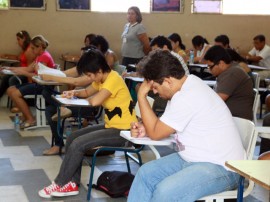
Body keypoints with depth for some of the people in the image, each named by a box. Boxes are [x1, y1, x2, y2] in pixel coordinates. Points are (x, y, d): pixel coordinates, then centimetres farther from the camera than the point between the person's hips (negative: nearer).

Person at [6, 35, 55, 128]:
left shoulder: (45, 57, -15)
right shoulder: (40, 56, 17)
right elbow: (28, 69, 18)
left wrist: (23, 73, -18)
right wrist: (11, 68, 13)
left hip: (43, 86, -11)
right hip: (38, 83, 11)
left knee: (15, 94, -20)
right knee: (10, 90, 3)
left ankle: (30, 119, -12)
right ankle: (26, 116, 3)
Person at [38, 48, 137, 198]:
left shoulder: (113, 79, -22)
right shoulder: (102, 79, 7)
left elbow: (95, 101, -35)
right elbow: (87, 92, 25)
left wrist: (90, 98, -10)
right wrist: (75, 93, 2)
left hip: (123, 131, -10)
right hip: (111, 126, 10)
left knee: (78, 144, -17)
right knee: (72, 138, 5)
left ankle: (59, 185, -1)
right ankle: (72, 183, 3)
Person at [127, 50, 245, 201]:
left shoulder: (187, 97, -24)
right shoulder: (188, 85, 6)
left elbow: (156, 134, -14)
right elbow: (161, 127, 19)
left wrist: (141, 96, -8)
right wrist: (146, 129, 0)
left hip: (221, 167, -10)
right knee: (146, 173, 5)